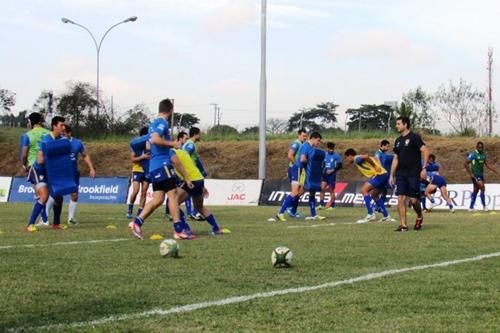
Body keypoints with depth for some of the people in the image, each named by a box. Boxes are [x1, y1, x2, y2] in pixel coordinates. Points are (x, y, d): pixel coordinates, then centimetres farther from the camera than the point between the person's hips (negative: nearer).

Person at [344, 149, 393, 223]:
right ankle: (386, 216, 25)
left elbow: (366, 157, -26)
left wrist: (375, 166, -17)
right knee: (374, 195, 22)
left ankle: (371, 215, -15)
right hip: (384, 174, 10)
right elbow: (376, 159, 29)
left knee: (364, 190, -11)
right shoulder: (361, 158, 24)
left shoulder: (357, 159, -4)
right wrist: (379, 166, 13)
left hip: (379, 174, -10)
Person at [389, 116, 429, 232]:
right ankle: (403, 225, -1)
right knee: (400, 199, -4)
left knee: (413, 199, -6)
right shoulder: (398, 141, 16)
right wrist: (392, 175, 16)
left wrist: (424, 168, -17)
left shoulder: (414, 137, -5)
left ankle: (419, 217, 22)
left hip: (413, 174, -6)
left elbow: (425, 151, -10)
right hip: (401, 174, 6)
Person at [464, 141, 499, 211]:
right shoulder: (473, 154, -14)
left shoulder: (484, 154, 7)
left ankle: (471, 207, 18)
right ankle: (484, 206, -4)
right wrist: (470, 174, -19)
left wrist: (496, 172, -1)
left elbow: (488, 164, 8)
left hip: (481, 175, 7)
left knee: (475, 191, 11)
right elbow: (465, 164, -16)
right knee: (482, 188, -14)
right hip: (475, 175, -7)